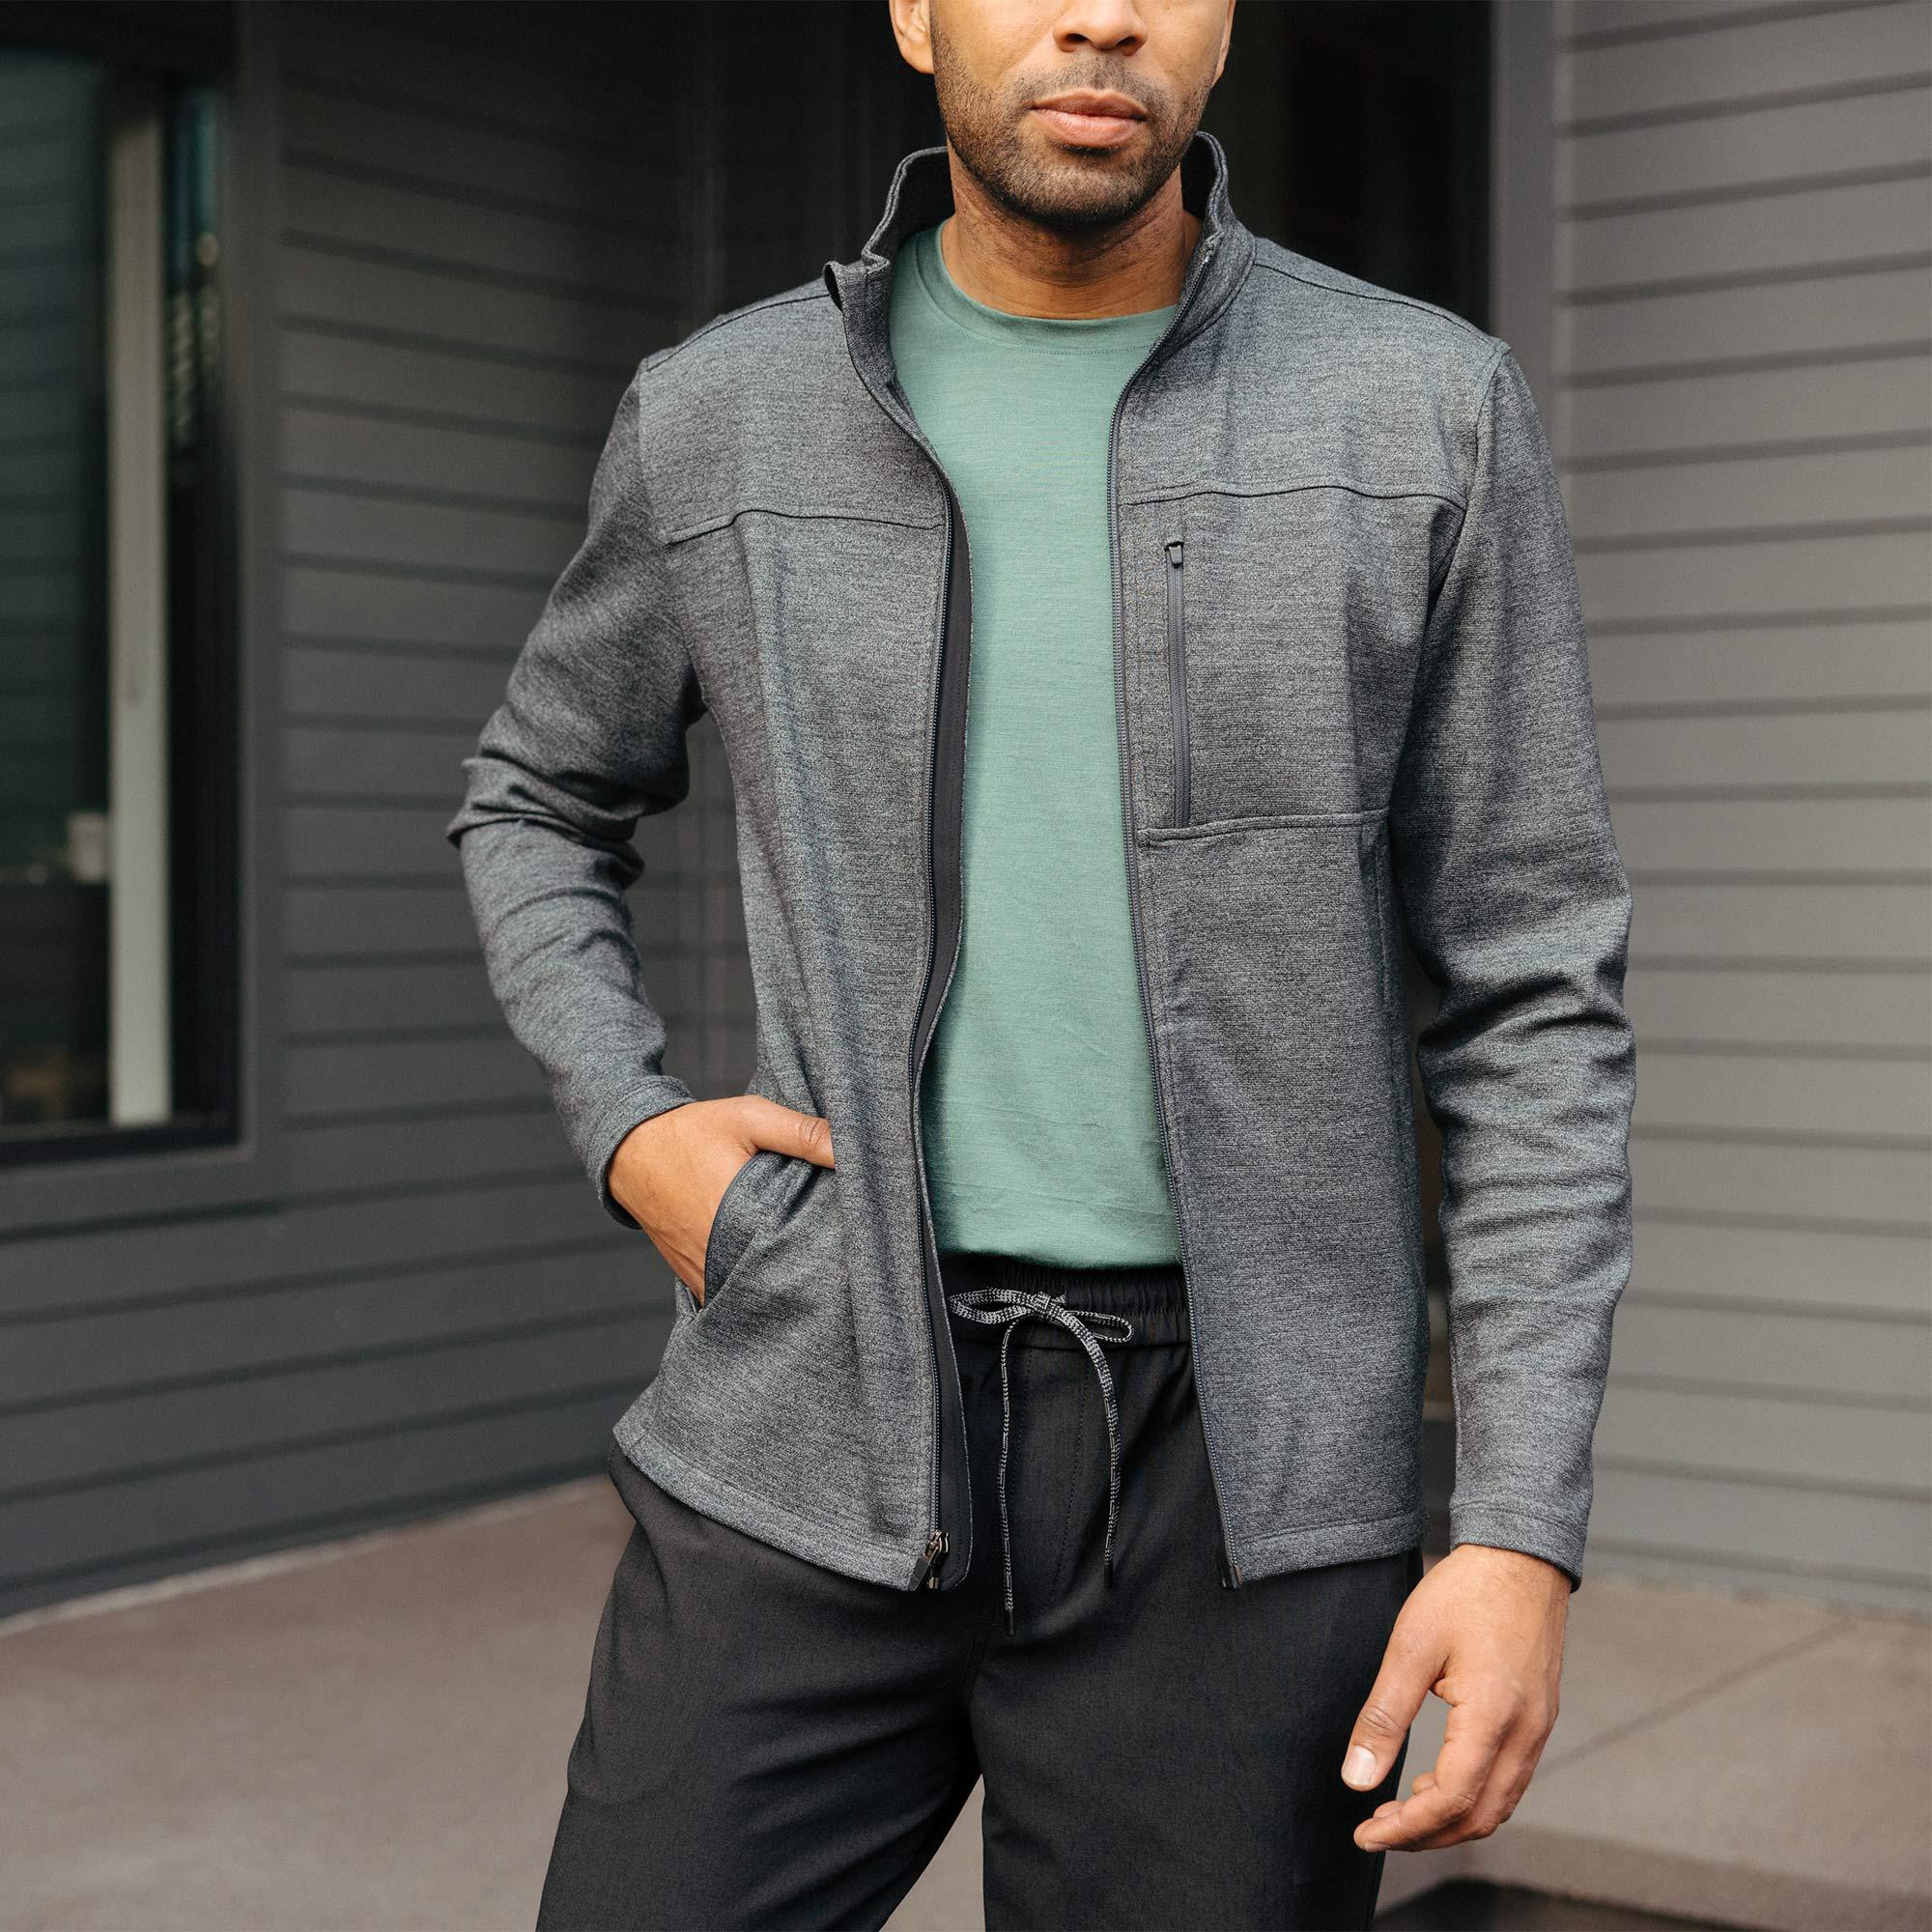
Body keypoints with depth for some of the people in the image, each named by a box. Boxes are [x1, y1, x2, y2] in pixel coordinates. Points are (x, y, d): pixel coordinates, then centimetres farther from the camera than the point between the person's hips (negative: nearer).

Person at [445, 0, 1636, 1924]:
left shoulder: (1431, 416, -1)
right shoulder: (718, 420, 3)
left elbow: (1530, 994, -1)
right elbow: (537, 804, 21)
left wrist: (1524, 1530, -8)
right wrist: (632, 1135, 2)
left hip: (1231, 1479, -1)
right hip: (822, 1427, 1)